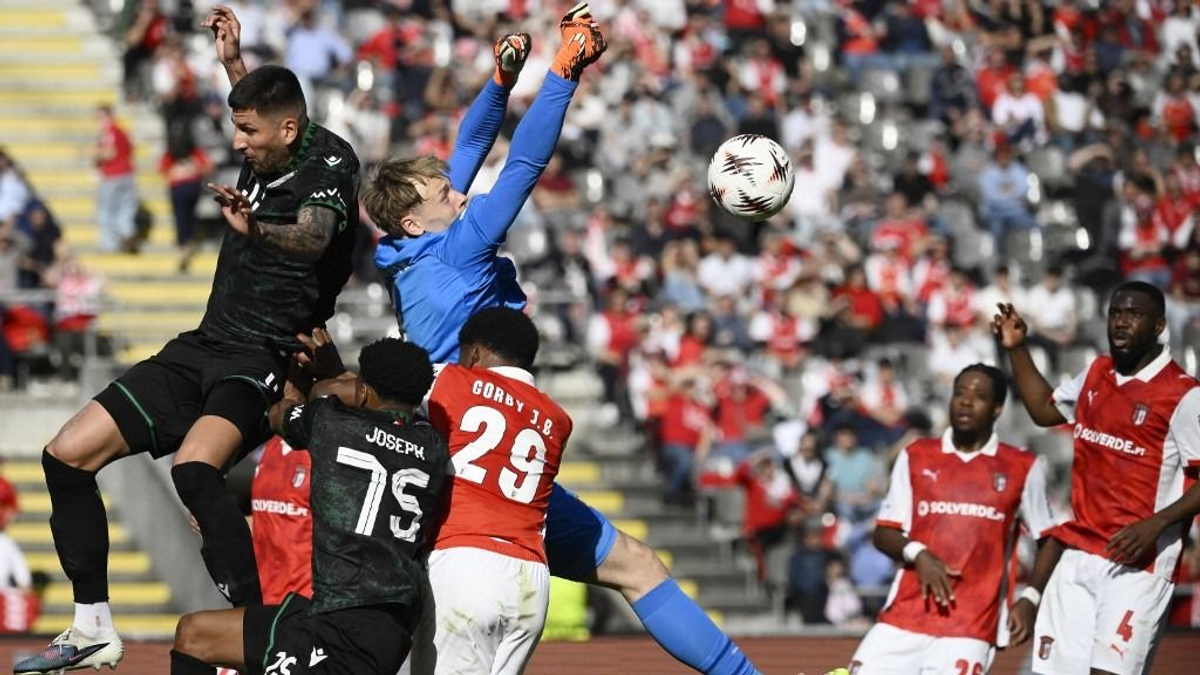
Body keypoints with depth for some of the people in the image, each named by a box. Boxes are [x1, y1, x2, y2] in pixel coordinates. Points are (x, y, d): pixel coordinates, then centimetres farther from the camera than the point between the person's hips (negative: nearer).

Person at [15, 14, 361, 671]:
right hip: (203, 347, 9)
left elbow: (313, 238, -36)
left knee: (192, 466, -36)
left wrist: (257, 229, -54)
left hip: (267, 363, -9)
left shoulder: (330, 162, -14)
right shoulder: (262, 158, 9)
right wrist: (234, 61, 32)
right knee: (66, 455, 2)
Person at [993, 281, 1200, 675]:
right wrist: (1016, 349, 22)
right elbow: (1044, 409, 31)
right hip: (1080, 556, 7)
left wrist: (1157, 523, -23)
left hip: (1139, 563, -7)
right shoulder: (1095, 375, 13)